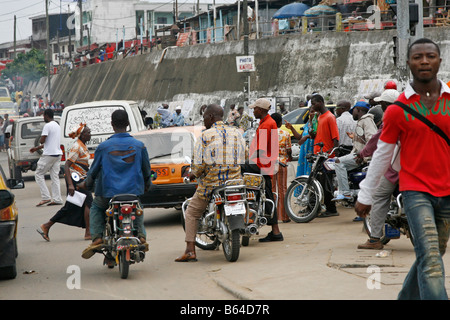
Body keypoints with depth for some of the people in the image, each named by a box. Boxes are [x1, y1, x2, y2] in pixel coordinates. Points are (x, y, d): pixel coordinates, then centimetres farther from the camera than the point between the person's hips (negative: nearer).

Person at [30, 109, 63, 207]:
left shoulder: (47, 126, -13)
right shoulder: (57, 125, 18)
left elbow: (42, 140, -19)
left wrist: (40, 139, 5)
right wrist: (37, 148, 27)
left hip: (49, 154, -9)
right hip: (57, 154, 9)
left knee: (39, 174, -1)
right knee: (55, 176, 7)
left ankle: (45, 197, -9)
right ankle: (57, 199, 0)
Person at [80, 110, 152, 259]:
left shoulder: (103, 146, -7)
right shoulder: (139, 145, -2)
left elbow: (94, 170, 3)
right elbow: (146, 170, 10)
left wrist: (86, 184, 25)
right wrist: (146, 184, 31)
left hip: (108, 193, -2)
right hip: (133, 191, 2)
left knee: (96, 208, 29)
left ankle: (97, 237, 6)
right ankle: (141, 235, 9)